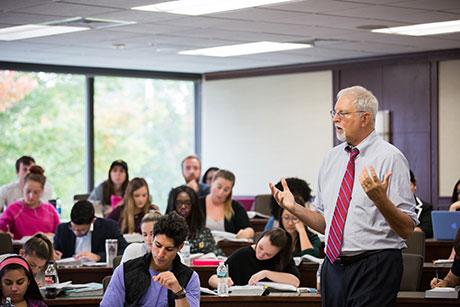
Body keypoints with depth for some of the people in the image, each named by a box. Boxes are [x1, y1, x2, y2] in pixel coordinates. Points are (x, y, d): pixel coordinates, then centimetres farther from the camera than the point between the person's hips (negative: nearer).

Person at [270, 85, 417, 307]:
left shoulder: (390, 158, -7)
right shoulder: (332, 158, 12)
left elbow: (407, 228, -12)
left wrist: (380, 199, -28)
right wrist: (293, 208, 1)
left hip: (374, 268, -6)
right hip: (334, 268, 6)